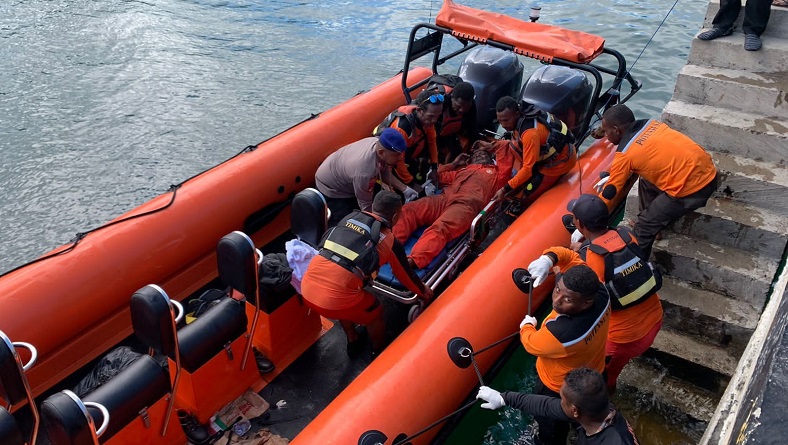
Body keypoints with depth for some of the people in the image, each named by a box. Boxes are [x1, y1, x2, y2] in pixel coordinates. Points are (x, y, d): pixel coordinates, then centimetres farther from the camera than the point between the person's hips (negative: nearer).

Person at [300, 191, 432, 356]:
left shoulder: (350, 217, 14)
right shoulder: (390, 241, 3)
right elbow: (406, 275, 20)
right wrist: (423, 292, 41)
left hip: (306, 289, 5)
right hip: (334, 299, -5)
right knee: (375, 312, 25)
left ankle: (353, 342, 55)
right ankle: (379, 352, 48)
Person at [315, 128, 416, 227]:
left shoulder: (379, 143, -24)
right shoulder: (364, 173, -46)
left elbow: (385, 173, -4)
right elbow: (366, 206, -31)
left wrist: (404, 189, -12)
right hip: (331, 188, -8)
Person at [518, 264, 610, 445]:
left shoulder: (561, 333, -49)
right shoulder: (600, 292, -32)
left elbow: (530, 343, -22)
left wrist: (527, 325, -4)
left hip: (559, 390, -6)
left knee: (551, 430, 28)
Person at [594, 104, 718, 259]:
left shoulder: (625, 153, -10)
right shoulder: (650, 124, 10)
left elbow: (609, 195, -2)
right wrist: (613, 177, 29)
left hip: (691, 187, -9)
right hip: (708, 170, 9)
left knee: (644, 228, 3)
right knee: (646, 184, 27)